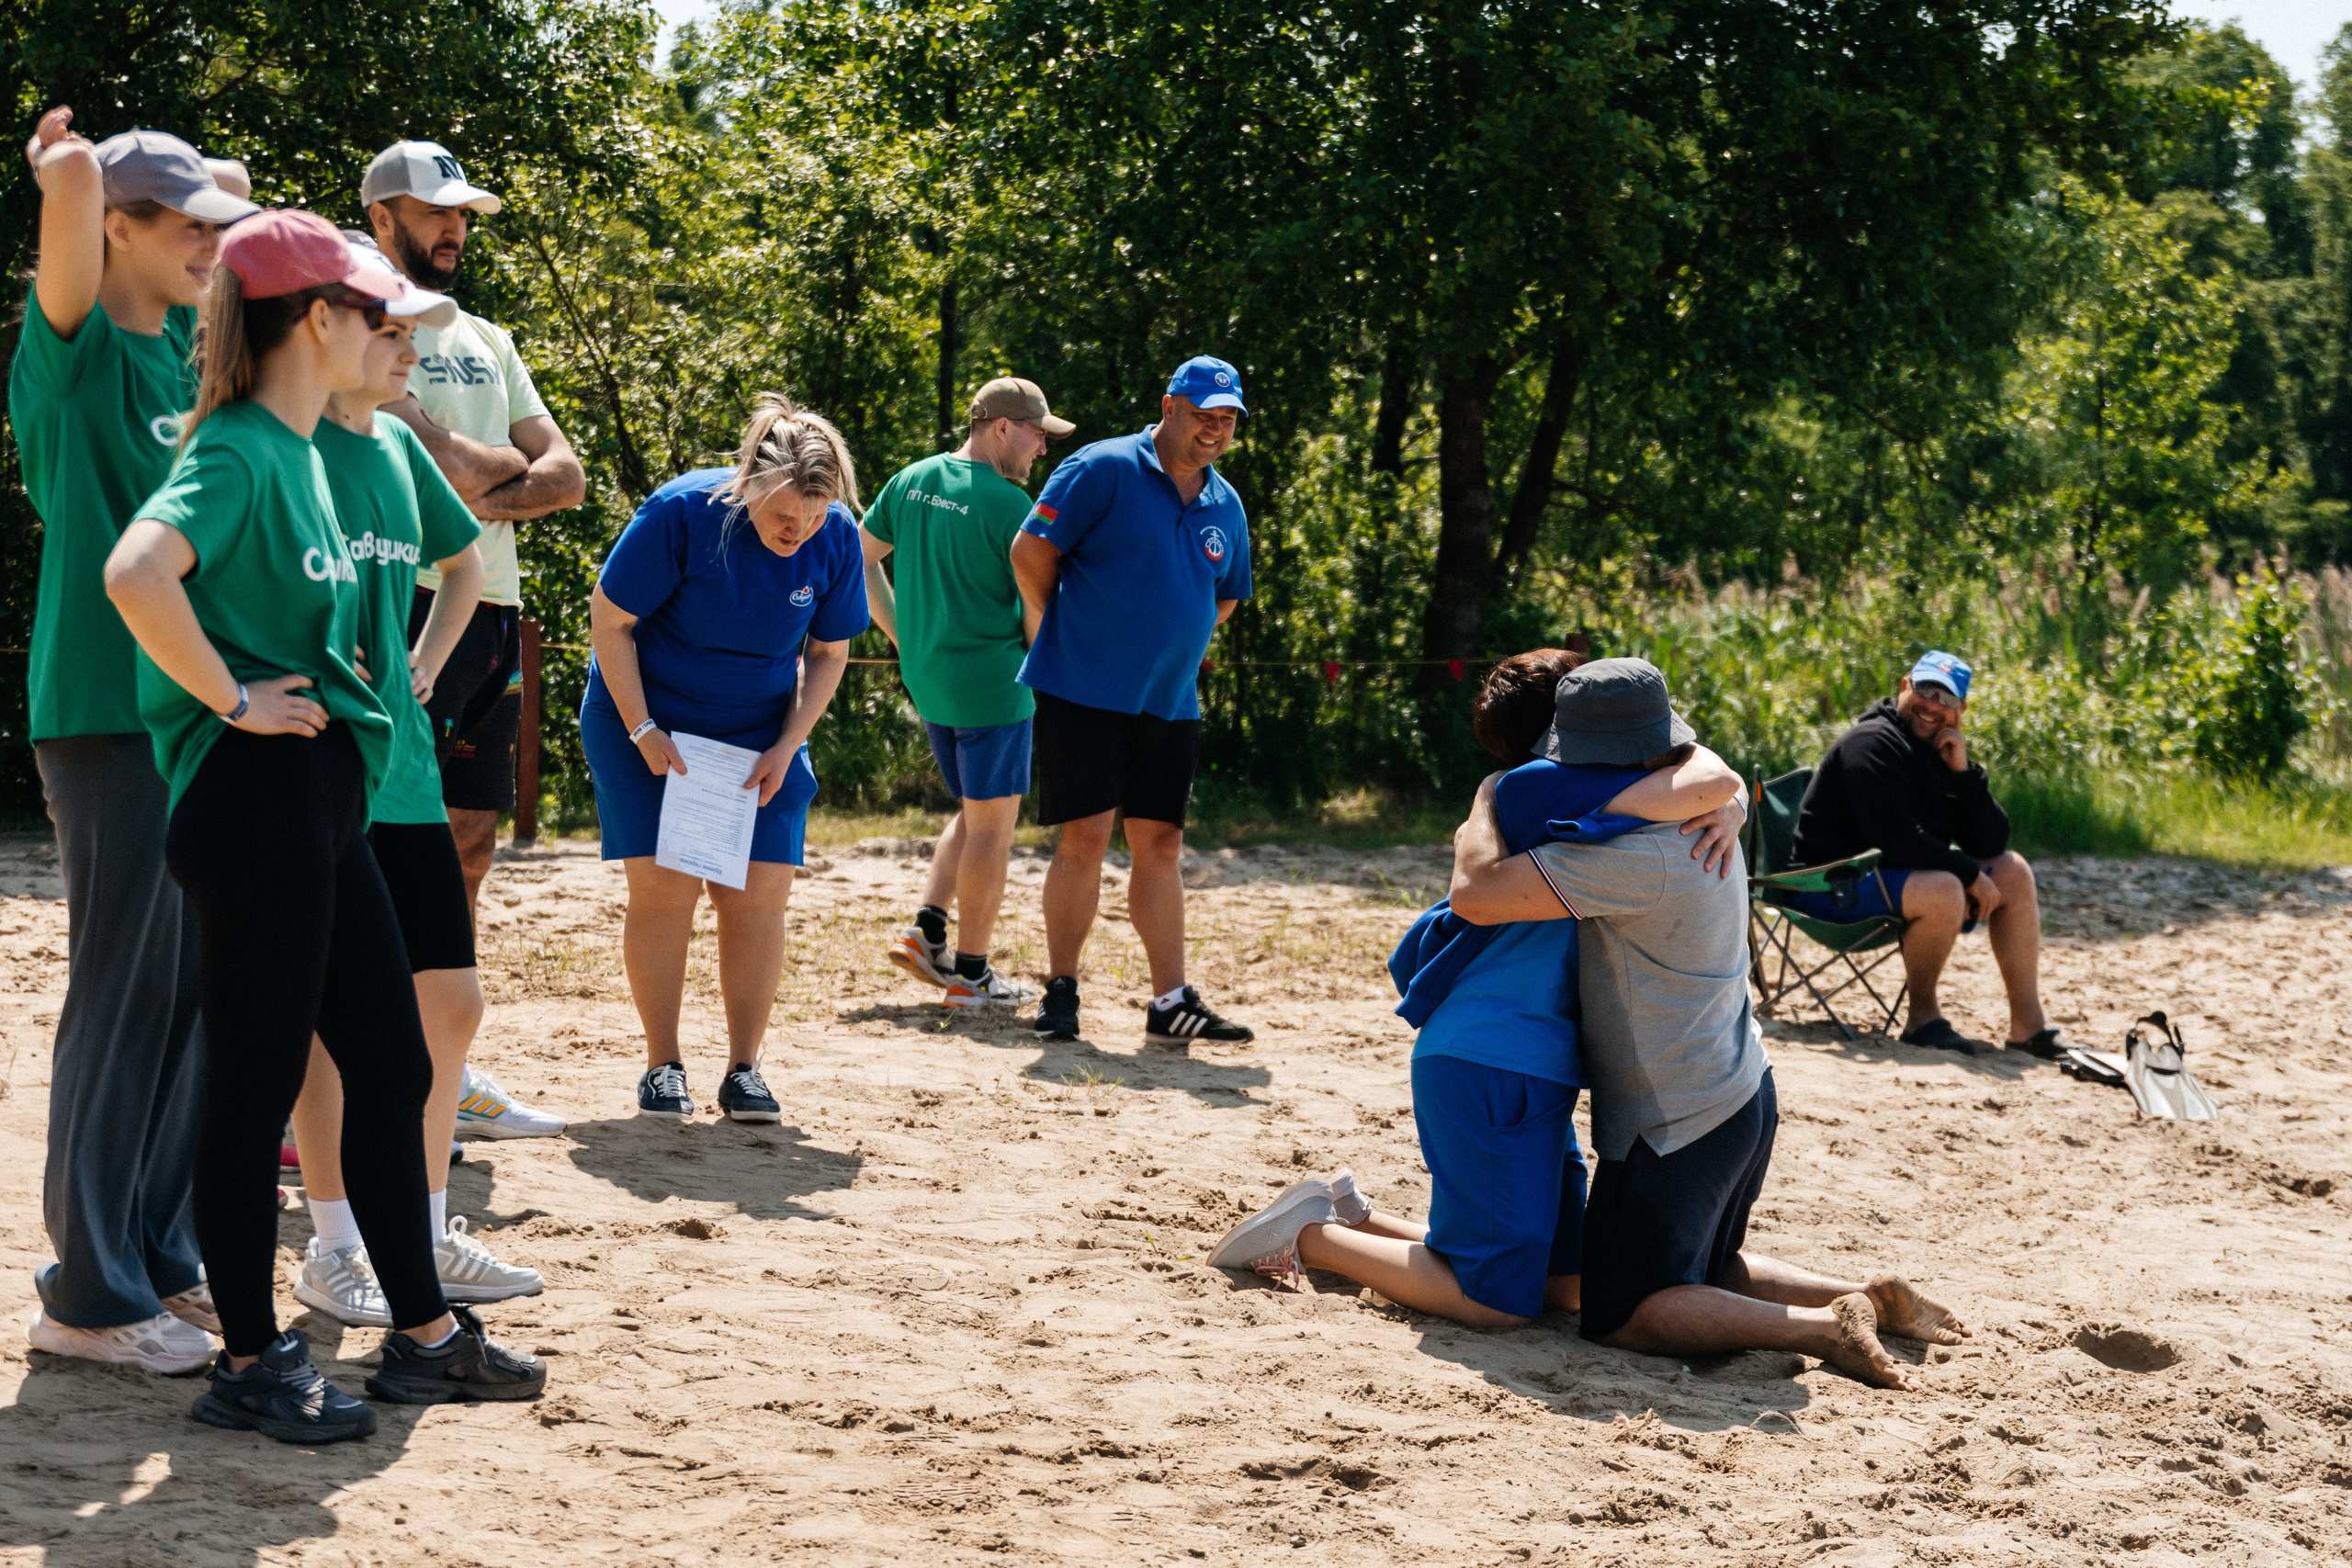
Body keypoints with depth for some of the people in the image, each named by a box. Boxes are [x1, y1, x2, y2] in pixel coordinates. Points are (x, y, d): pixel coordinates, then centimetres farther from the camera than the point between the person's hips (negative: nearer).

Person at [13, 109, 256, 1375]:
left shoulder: (179, 346, 13)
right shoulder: (72, 347, -9)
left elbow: (227, 200, 31)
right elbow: (75, 173, -25)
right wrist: (69, 172, -5)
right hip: (106, 713, -8)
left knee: (192, 997, 12)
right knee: (121, 1002, -4)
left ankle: (160, 1255, 23)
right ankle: (89, 1293, 5)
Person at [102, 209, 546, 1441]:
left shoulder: (302, 452, 15)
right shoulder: (237, 450, -14)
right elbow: (136, 571, -32)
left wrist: (386, 688, 19)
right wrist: (233, 699, -21)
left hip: (322, 801, 10)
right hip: (254, 798, -10)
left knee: (391, 1063, 14)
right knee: (257, 1083, -1)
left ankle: (423, 1337, 23)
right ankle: (251, 1362, 8)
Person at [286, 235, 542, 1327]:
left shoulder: (396, 445, 12)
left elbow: (463, 563, 30)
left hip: (404, 767, 8)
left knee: (450, 999, 9)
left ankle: (424, 1233, 22)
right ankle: (332, 1255, 10)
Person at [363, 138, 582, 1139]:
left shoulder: (486, 342, 22)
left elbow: (564, 477, 13)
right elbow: (444, 462, -18)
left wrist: (483, 492, -6)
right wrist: (511, 463, 1)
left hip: (493, 609, 8)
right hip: (410, 600, -8)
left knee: (469, 841, 10)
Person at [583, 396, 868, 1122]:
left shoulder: (837, 539, -12)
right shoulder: (681, 513, -23)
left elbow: (828, 654, 1)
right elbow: (609, 619, -13)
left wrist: (786, 747, -10)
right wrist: (643, 730, -16)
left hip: (759, 734, 3)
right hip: (646, 721, -3)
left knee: (758, 893, -5)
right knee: (663, 886, -9)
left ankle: (744, 1068, 5)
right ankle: (662, 1066, 2)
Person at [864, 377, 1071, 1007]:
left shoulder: (912, 480, 6)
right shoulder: (1009, 504, -15)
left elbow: (861, 561, 14)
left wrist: (902, 636, 18)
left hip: (926, 679, 8)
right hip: (991, 683, -8)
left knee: (976, 811, 22)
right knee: (992, 825, 3)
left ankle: (927, 928, 11)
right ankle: (970, 973, 7)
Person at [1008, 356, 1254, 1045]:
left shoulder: (1225, 506, 11)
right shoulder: (1104, 469, -8)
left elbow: (1224, 596, 26)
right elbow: (1031, 549, -8)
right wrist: (1067, 636, 2)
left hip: (1170, 704, 6)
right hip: (1084, 694, -5)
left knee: (1160, 844, 5)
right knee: (1085, 836, -6)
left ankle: (1172, 1003, 6)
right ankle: (1060, 991, 5)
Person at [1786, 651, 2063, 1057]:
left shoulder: (1944, 754, 10)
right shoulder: (1873, 742, -16)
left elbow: (1991, 845, 2)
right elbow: (1892, 837, -28)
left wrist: (1963, 771, -10)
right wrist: (1970, 874, -22)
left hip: (1904, 876, 10)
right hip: (1834, 885, -10)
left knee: (2013, 871, 3)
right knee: (1944, 891, -34)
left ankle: (2029, 1023, 2)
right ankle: (1922, 1016, -14)